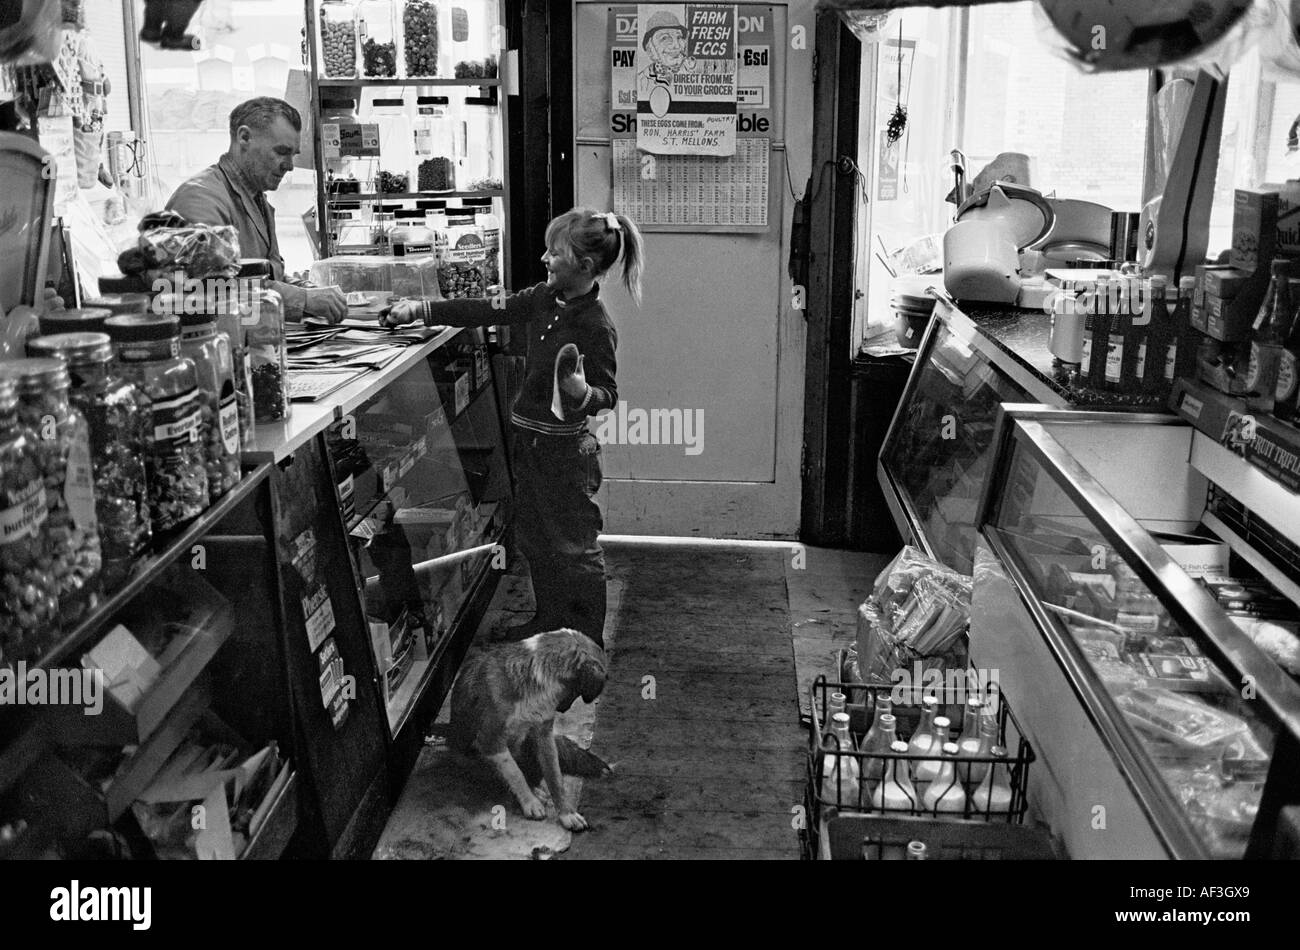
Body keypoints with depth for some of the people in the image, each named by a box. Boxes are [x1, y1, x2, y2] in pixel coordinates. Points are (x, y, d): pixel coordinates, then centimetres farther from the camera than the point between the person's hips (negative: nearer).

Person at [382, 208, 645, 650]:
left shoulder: (596, 327, -20)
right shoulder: (545, 298, 1)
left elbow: (608, 394, -14)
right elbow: (490, 311, 5)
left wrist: (582, 393, -37)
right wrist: (420, 310, 3)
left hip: (566, 448, -8)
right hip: (530, 441, 8)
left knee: (574, 546, 3)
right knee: (533, 537, 18)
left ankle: (588, 641, 16)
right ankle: (550, 619, 35)